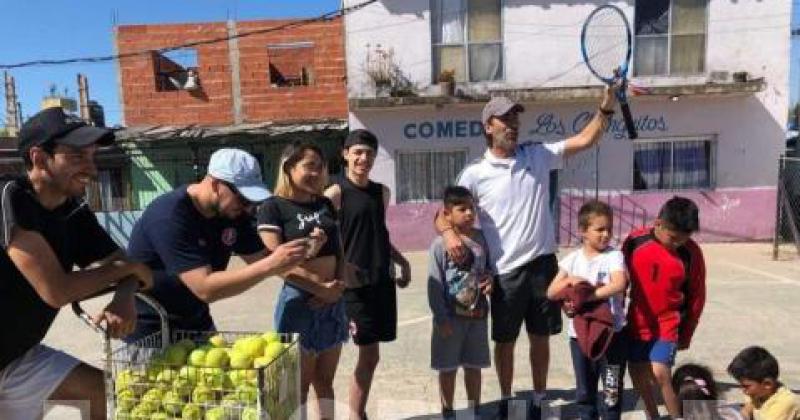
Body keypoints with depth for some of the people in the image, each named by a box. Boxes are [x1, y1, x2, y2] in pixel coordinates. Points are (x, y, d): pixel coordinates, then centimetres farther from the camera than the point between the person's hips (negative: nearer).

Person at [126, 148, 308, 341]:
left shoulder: (234, 213, -6)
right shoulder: (170, 216, -28)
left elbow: (260, 260, 1)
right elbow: (205, 288, -34)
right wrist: (271, 265, -37)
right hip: (151, 328, -6)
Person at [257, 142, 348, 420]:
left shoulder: (325, 204, 10)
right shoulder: (273, 207, -8)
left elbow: (339, 250, 12)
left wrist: (339, 285, -5)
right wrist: (320, 288, -15)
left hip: (333, 301, 6)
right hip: (299, 300, -6)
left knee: (325, 379, 16)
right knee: (299, 383, 6)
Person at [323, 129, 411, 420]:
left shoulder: (382, 192, 11)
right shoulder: (335, 193, -7)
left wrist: (401, 261, 17)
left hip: (382, 280, 6)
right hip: (354, 284, -6)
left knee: (369, 354, 14)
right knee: (369, 354, -2)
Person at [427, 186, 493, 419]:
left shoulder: (481, 238, 2)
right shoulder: (440, 244, -13)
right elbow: (434, 285, -13)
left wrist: (490, 280, -5)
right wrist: (441, 318, -14)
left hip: (477, 314, 4)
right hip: (451, 316, -4)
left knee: (474, 365, 17)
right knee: (448, 367, 9)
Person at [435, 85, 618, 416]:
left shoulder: (538, 156, 4)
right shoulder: (475, 174, -5)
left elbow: (585, 140, 2)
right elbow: (444, 214, -3)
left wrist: (606, 107, -11)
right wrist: (448, 232, -25)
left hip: (542, 264, 2)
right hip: (505, 271, -2)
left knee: (540, 338, 15)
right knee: (504, 341, 14)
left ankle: (538, 402, 34)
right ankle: (506, 401, 36)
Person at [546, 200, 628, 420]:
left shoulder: (614, 256, -7)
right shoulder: (572, 259, 2)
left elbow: (619, 285, -26)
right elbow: (551, 293, -1)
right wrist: (570, 280, -19)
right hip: (579, 334, 3)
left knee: (612, 389, 7)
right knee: (584, 391, 16)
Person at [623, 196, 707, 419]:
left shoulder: (692, 253, -13)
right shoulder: (635, 241, -11)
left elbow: (696, 297, -1)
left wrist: (686, 335, 5)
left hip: (667, 325, -3)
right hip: (636, 322, 3)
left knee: (659, 374, -17)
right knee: (638, 375, 12)